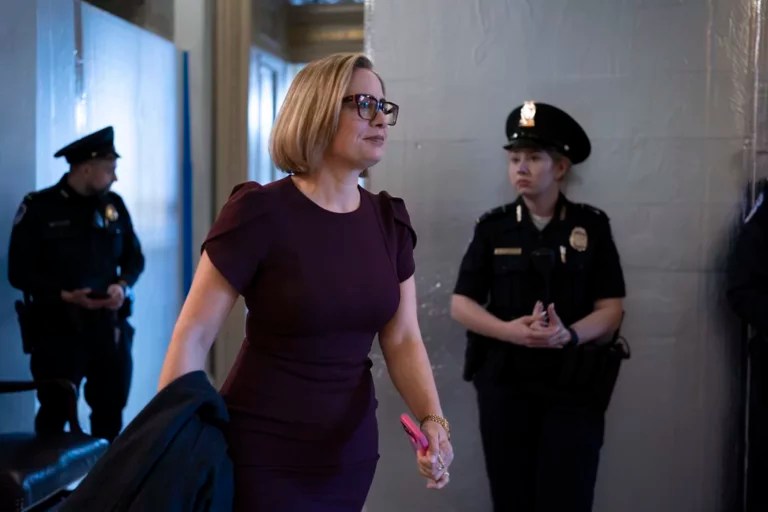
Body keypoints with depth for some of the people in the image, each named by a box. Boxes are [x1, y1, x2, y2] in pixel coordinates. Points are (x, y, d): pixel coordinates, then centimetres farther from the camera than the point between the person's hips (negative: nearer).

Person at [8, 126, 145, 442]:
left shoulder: (114, 205, 6)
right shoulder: (39, 207, -7)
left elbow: (134, 256, 12)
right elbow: (19, 272, -8)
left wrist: (123, 286, -9)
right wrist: (64, 295, -20)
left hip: (109, 326, 4)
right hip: (57, 329, -4)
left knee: (111, 409, 12)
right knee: (54, 415, 6)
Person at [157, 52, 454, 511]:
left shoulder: (390, 220, 1)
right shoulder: (260, 214, -16)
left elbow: (403, 340, 1)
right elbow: (193, 336, -14)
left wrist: (433, 420, -15)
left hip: (351, 451, 6)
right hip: (264, 456, -6)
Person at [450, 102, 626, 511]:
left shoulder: (591, 225, 1)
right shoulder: (493, 227, 3)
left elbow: (611, 309, -2)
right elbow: (460, 304, 1)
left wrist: (569, 335, -22)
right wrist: (509, 330, -18)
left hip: (574, 385, -1)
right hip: (504, 383, 1)